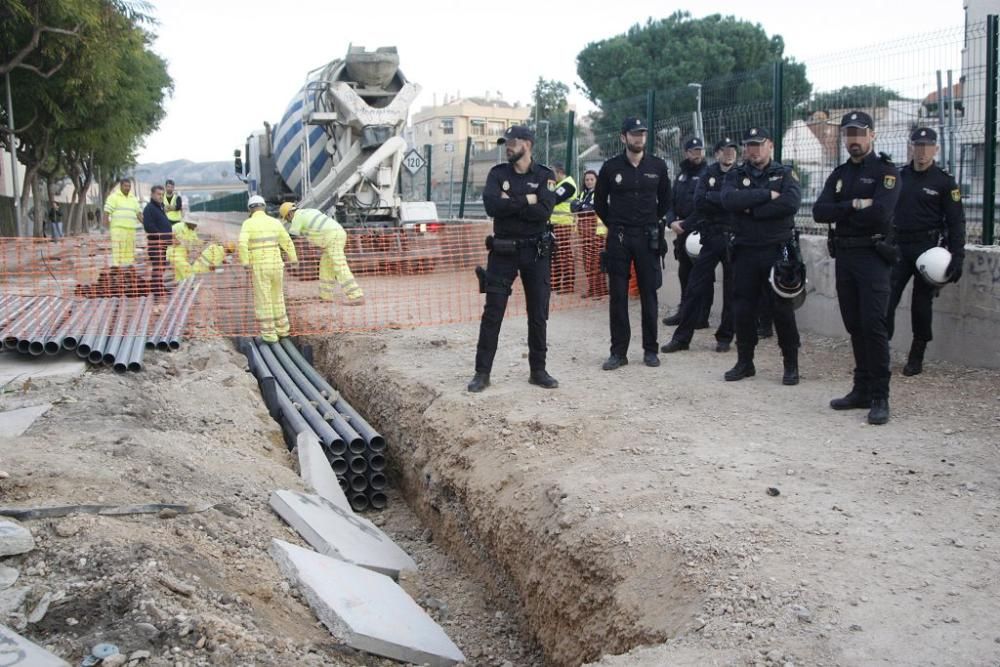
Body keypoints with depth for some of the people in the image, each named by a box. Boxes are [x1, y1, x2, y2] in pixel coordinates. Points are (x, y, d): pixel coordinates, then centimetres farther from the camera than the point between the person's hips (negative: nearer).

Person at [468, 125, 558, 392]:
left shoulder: (544, 176, 1)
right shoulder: (497, 174, 4)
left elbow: (544, 211, -16)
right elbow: (492, 206, -14)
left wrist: (510, 204, -13)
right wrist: (526, 201, -14)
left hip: (536, 251, 0)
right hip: (503, 250, 0)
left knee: (538, 314, 7)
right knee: (492, 313, -2)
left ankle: (538, 371, 18)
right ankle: (482, 372, 4)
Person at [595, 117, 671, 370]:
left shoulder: (658, 166, 3)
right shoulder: (611, 167, 0)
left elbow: (665, 200, 15)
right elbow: (599, 201, 10)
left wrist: (652, 223, 13)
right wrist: (614, 224, 9)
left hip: (648, 237, 1)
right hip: (618, 238, 0)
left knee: (649, 294, 4)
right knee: (618, 296, 1)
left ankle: (650, 349, 13)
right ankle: (619, 352, 7)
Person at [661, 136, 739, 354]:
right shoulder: (708, 175, 9)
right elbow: (699, 203, -3)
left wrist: (710, 197, -9)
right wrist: (724, 200, -8)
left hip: (733, 239, -2)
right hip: (710, 238, 2)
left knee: (731, 291, 4)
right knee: (695, 288, 1)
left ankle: (725, 337, 16)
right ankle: (682, 337, 6)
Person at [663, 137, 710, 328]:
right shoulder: (681, 175, 16)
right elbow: (671, 201, 15)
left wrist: (686, 224, -14)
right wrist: (672, 221, -4)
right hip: (682, 232, 7)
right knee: (684, 273, 13)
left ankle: (702, 316, 3)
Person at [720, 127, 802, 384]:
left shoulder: (785, 174, 4)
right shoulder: (735, 175, 9)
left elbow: (791, 203, -16)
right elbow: (728, 200, -13)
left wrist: (751, 210, -14)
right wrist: (767, 195, -16)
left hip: (777, 250, -2)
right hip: (745, 251, 3)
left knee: (783, 309, 0)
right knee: (743, 308, 6)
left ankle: (791, 365, 11)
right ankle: (745, 362, 19)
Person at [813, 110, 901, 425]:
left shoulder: (885, 171, -3)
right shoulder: (839, 174, 15)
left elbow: (880, 213, -20)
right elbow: (819, 211, -1)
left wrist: (840, 213, -7)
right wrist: (855, 205, -13)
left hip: (873, 256, -6)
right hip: (844, 257, 6)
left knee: (873, 325, -10)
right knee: (854, 326, 9)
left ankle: (879, 397, -5)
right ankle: (862, 389, 17)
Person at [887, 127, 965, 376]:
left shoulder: (945, 182, -2)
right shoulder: (898, 176, 8)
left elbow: (956, 222, -3)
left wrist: (957, 257, -11)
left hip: (927, 249, -3)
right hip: (897, 247, 3)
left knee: (921, 304, 4)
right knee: (886, 299, -7)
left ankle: (916, 359, 14)